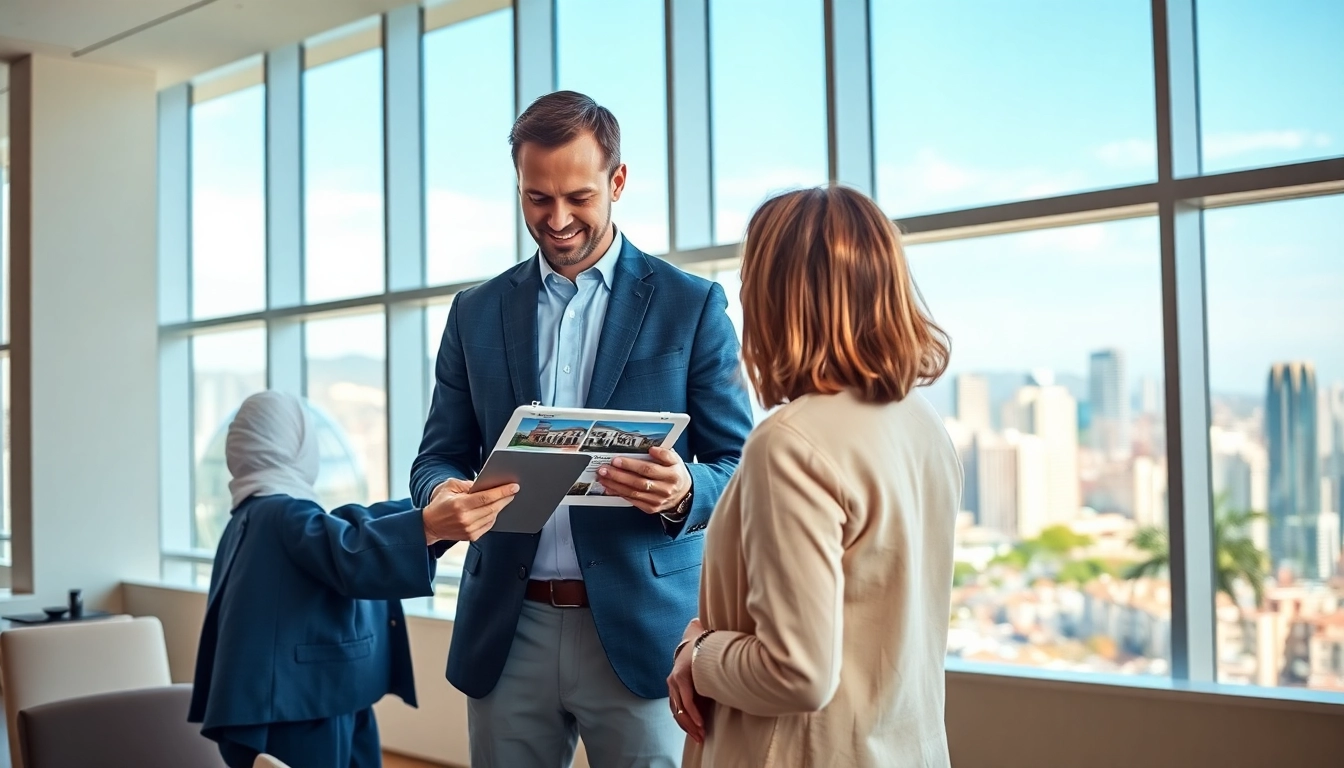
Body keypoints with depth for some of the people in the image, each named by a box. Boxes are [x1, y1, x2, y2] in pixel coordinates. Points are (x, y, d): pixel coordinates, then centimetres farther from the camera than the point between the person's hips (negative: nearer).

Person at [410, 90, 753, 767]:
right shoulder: (476, 312, 10)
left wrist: (683, 492, -23)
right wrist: (445, 493, -13)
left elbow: (738, 470, 0)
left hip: (638, 629, -2)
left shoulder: (692, 305, 0)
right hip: (508, 632, 3)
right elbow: (439, 454, 11)